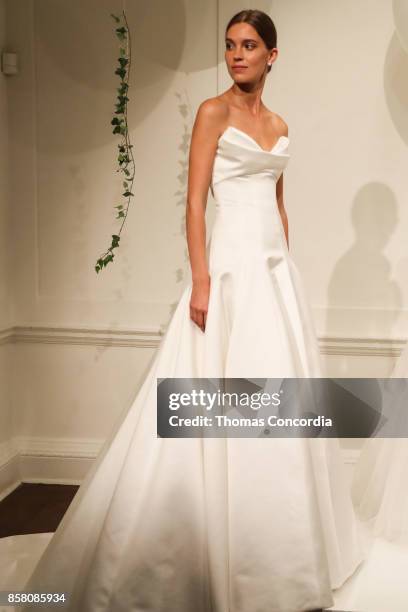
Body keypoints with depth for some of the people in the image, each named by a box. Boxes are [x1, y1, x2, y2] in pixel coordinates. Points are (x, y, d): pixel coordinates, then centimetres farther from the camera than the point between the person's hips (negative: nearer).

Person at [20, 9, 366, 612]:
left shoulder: (279, 125, 15)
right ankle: (210, 548, 9)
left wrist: (284, 265, 15)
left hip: (275, 270, 7)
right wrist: (201, 280, -18)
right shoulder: (213, 111, -3)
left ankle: (276, 547, 25)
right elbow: (195, 200, -10)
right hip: (229, 265, -7)